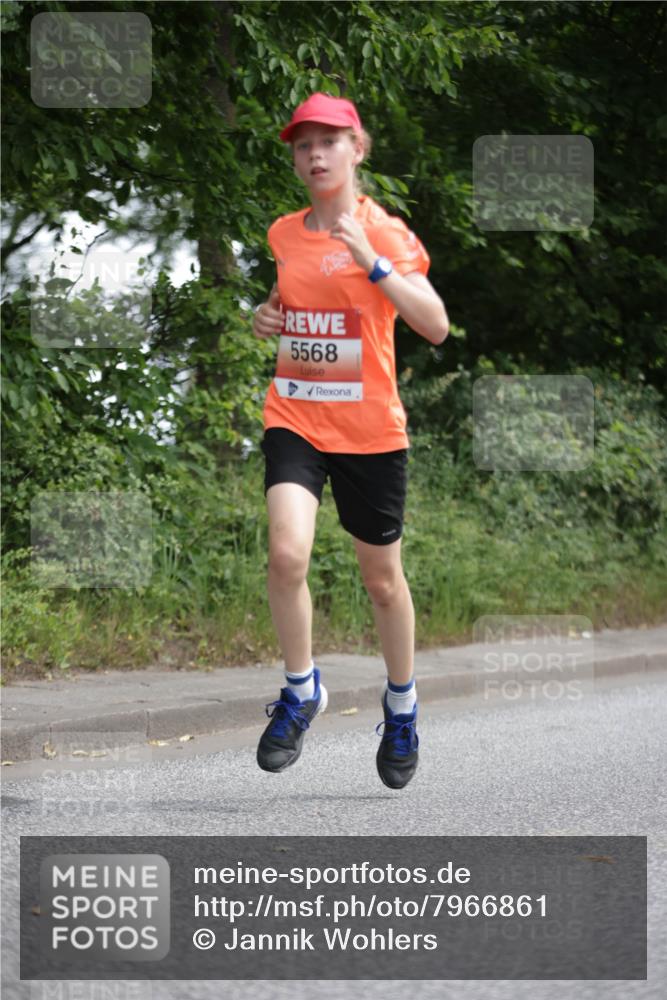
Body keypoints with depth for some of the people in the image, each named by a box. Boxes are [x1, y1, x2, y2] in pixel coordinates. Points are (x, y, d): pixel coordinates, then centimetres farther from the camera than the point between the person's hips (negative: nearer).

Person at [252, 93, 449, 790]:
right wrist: (265, 317, 4)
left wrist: (371, 261, -29)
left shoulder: (387, 233, -8)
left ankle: (401, 705, 35)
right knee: (287, 554, -22)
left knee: (382, 580, 11)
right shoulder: (282, 234, 5)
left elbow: (436, 326, -21)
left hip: (369, 427, -2)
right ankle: (301, 691, 0)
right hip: (294, 418, 2)